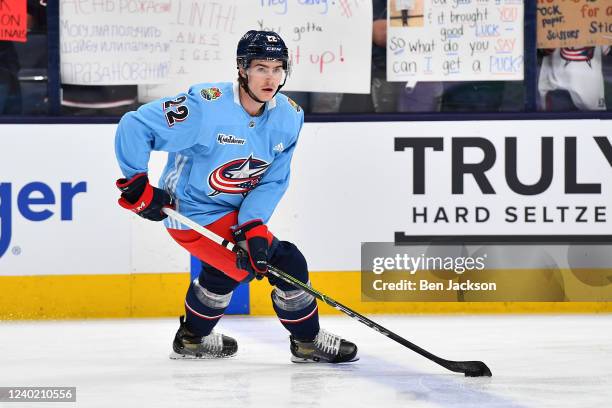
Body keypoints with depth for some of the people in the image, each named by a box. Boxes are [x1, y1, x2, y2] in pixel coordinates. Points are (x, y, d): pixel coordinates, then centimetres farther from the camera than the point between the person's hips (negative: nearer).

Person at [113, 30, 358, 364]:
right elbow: (134, 127, -26)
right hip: (191, 211, -8)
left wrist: (253, 226, -20)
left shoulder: (289, 117, -8)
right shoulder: (206, 105, -28)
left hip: (234, 210, 8)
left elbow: (272, 181, -5)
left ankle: (193, 338, 55)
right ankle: (308, 341, 10)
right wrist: (136, 186, -22)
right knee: (285, 264, -11)